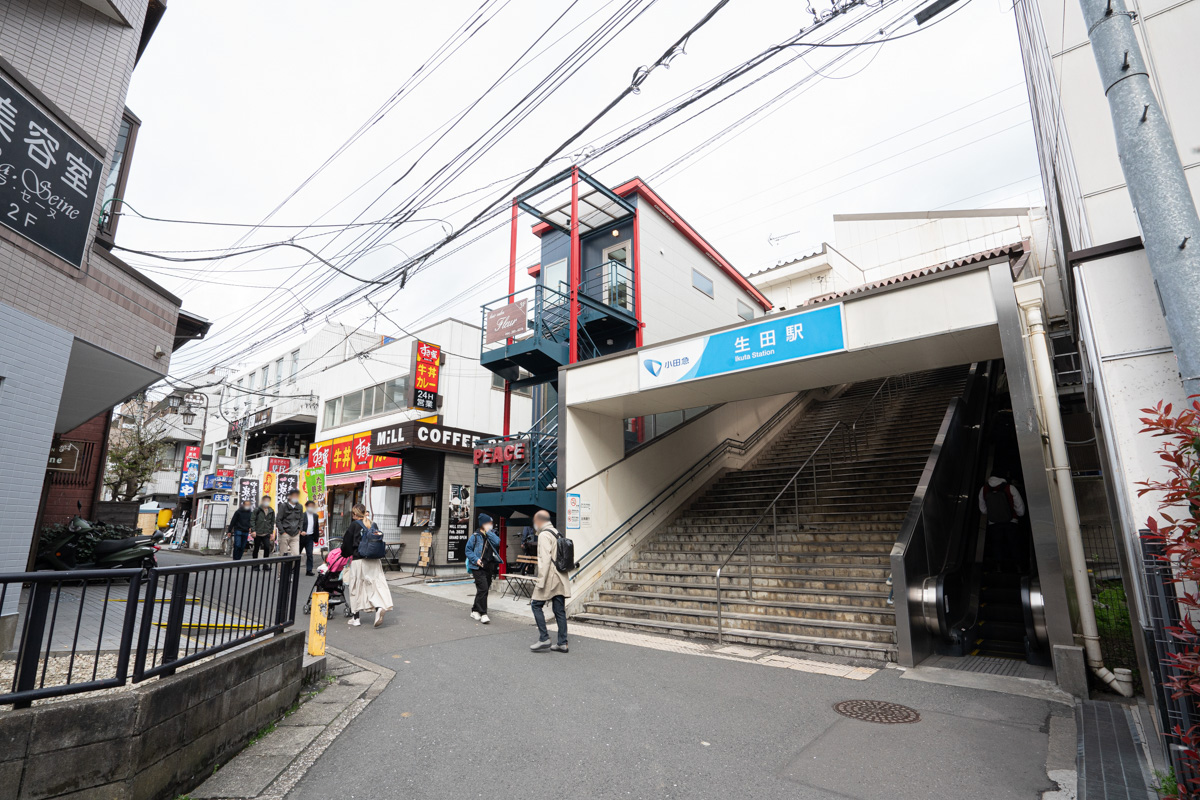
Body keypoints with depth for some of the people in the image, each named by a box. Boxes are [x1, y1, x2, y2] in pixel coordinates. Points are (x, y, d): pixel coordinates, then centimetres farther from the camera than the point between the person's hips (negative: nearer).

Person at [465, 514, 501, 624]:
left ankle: (475, 611, 28)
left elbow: (497, 542, -11)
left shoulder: (492, 535, 9)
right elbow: (468, 550, -1)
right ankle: (483, 613, -10)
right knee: (483, 588, -16)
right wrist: (476, 559, -12)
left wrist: (488, 532, -9)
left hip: (489, 567, 5)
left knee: (484, 590, 12)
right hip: (478, 567, -5)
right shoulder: (475, 536, -2)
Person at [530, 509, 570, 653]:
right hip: (561, 578, 8)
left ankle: (544, 639, 2)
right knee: (560, 610, 9)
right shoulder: (557, 533, 16)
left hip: (550, 577, -8)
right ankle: (562, 643, 11)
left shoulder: (544, 535, -11)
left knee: (537, 605, 3)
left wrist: (540, 581, -18)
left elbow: (545, 559, -19)